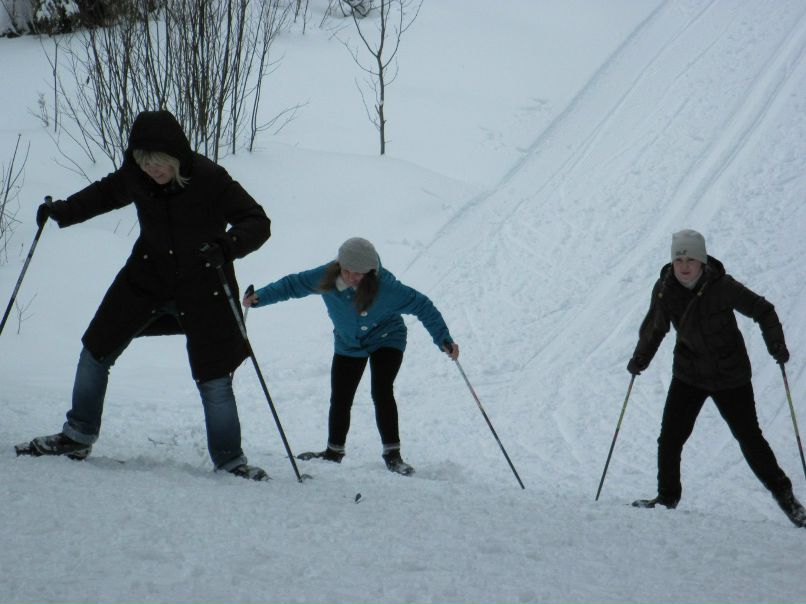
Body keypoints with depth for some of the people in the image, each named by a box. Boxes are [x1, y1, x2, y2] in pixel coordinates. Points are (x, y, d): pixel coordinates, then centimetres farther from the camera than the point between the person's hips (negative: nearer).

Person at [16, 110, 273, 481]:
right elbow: (106, 193, 12)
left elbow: (258, 223, -23)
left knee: (214, 380, -3)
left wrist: (227, 245, -42)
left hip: (203, 286, -4)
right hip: (148, 276, 4)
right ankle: (77, 438, 25)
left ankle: (230, 462, 15)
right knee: (96, 349, 7)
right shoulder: (135, 177, -12)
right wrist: (63, 211, 0)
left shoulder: (210, 180, -24)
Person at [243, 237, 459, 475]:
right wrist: (260, 297, -19)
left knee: (382, 393, -19)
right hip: (348, 345, 4)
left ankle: (392, 453, -8)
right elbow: (292, 284, -9)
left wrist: (444, 340, -26)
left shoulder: (385, 286, -33)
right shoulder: (326, 277, -24)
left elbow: (421, 306, -24)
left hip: (386, 340, -4)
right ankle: (334, 451, 24)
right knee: (340, 399, 4)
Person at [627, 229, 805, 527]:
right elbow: (654, 328, 8)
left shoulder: (723, 287, -20)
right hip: (689, 373, 3)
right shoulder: (665, 289, -9)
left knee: (749, 437, 4)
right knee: (670, 436, -6)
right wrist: (640, 358, -1)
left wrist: (776, 343, -19)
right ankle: (667, 497, 13)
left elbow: (762, 310, -9)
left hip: (731, 376, -3)